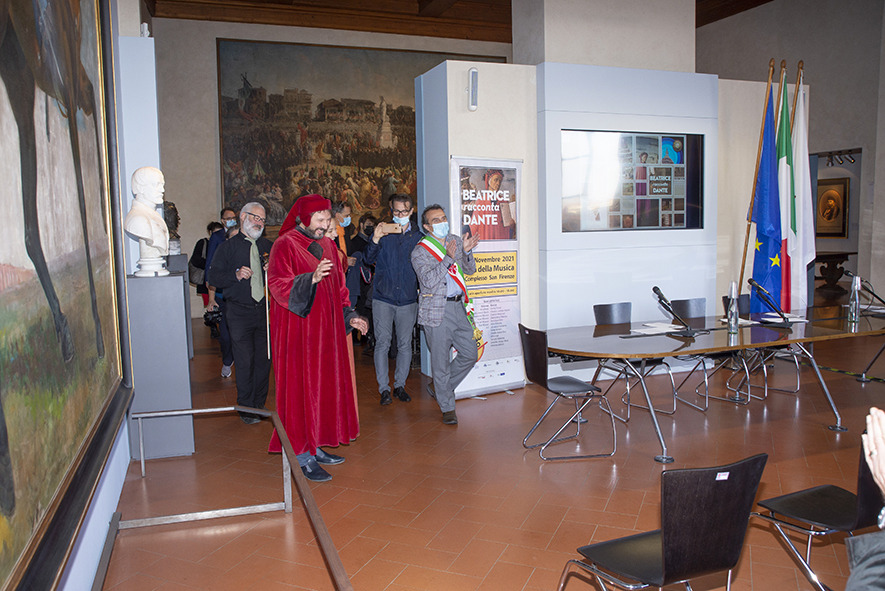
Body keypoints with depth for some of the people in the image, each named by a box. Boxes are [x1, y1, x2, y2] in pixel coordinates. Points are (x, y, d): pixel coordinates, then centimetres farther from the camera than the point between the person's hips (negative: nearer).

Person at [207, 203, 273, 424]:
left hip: (264, 310, 4)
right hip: (239, 312, -3)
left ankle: (259, 404, 20)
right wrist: (236, 275, -18)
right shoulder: (228, 246, 4)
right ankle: (246, 408, 10)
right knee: (244, 361, -3)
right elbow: (214, 277, -2)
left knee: (264, 359, 6)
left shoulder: (267, 246, 15)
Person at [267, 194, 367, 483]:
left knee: (324, 385, 11)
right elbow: (278, 285, -20)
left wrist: (349, 316, 10)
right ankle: (302, 456, 3)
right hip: (298, 331, -8)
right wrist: (311, 278, -34)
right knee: (301, 386, -5)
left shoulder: (327, 245, 14)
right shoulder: (285, 245, -9)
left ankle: (315, 446, 22)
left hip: (326, 328, 8)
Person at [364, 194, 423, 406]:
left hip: (408, 298, 2)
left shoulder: (418, 236, 8)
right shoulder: (382, 232, 4)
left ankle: (400, 385, 20)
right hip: (383, 297, -1)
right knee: (382, 343, -1)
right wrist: (375, 239, -22)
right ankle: (384, 388, 7)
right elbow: (369, 260, -6)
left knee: (405, 344, 7)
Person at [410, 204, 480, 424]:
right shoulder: (420, 252, -6)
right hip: (437, 311, -6)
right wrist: (448, 258, -26)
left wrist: (466, 252, -8)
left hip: (459, 306, 6)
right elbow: (429, 280, -18)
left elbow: (470, 270, 11)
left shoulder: (455, 241, 12)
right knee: (441, 361, 0)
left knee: (469, 354, 9)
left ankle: (441, 388, 30)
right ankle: (447, 408, 14)